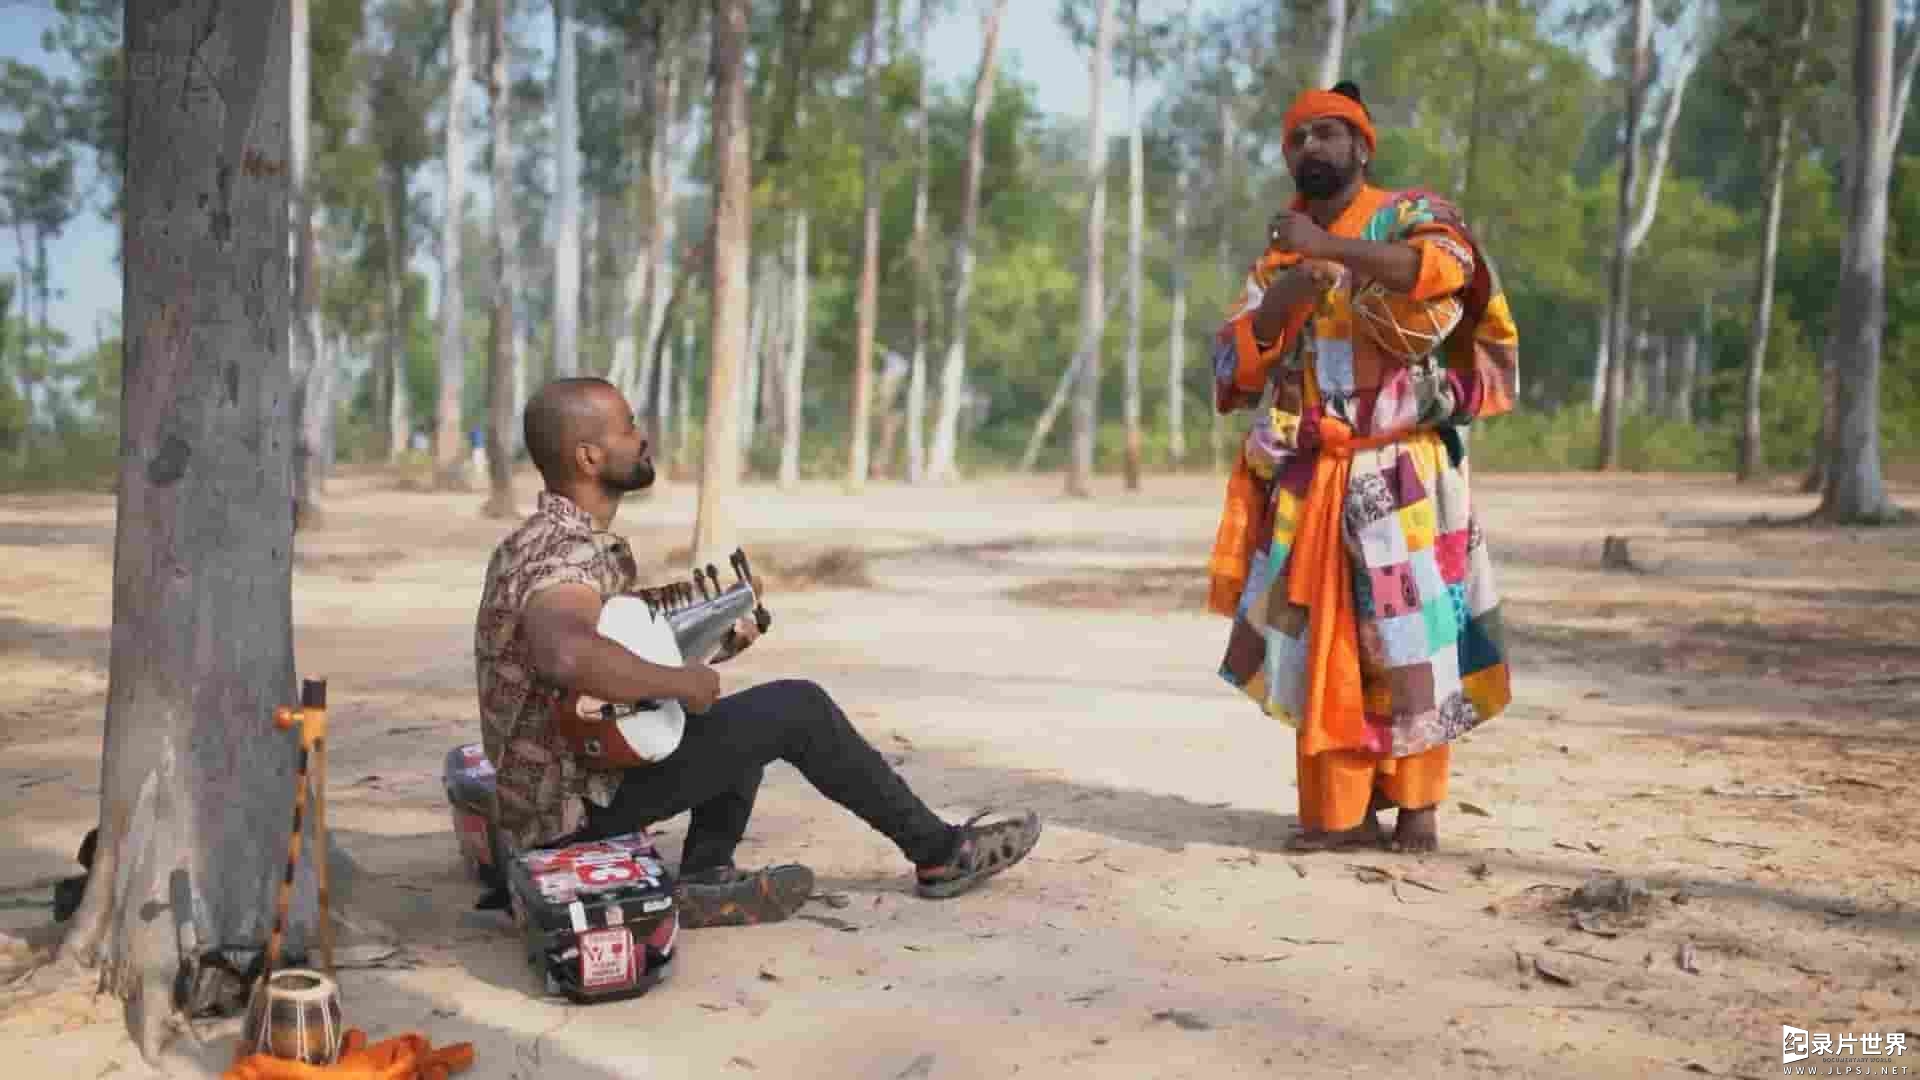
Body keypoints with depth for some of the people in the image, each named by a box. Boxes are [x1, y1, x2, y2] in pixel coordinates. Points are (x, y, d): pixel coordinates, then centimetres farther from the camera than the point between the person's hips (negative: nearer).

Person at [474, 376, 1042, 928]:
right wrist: (682, 683, -30)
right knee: (799, 708, -6)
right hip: (576, 803, -10)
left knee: (754, 716, 23)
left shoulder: (546, 537, 9)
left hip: (580, 769, 10)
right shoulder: (563, 555, -24)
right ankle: (941, 852, 9)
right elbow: (567, 659, -45)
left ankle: (706, 878, 8)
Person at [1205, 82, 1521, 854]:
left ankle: (1417, 805, 6)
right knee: (1322, 644, 5)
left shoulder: (1409, 215, 0)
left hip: (1399, 475, -5)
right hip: (1307, 480, 5)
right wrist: (1277, 304, -11)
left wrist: (1328, 247, -30)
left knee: (1408, 635, -4)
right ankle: (1342, 810, 12)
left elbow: (1446, 267, -25)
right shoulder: (1279, 253, 16)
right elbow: (1233, 362, 7)